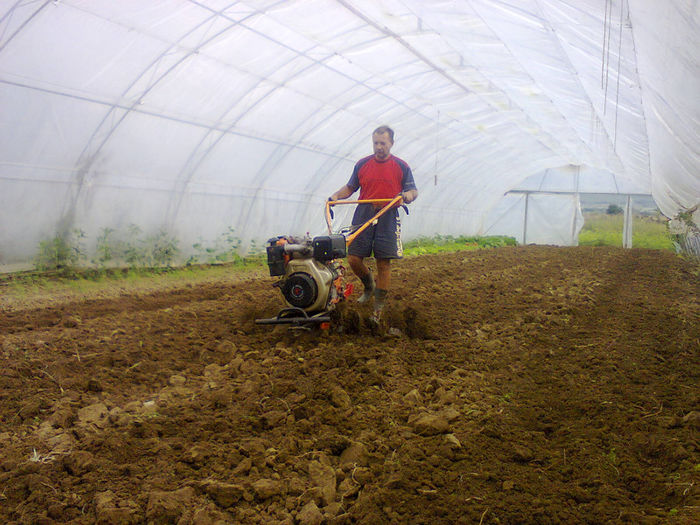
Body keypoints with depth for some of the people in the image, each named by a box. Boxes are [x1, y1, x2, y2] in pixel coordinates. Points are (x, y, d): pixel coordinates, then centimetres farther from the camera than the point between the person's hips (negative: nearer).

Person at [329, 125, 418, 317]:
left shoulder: (401, 166, 7)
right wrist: (336, 195, -1)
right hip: (363, 216, 2)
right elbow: (350, 187, 17)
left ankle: (379, 307, 9)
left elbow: (414, 190, 10)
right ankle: (369, 286, 29)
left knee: (384, 264, -2)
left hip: (387, 220, -2)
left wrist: (409, 195, -13)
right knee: (353, 259, -2)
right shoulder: (362, 164, 11)